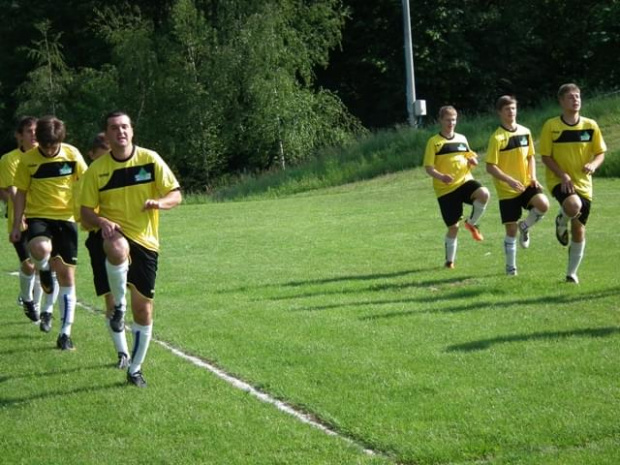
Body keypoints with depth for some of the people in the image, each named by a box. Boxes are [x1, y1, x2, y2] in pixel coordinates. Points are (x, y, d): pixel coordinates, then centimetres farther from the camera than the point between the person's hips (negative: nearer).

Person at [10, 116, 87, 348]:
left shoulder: (72, 154, -3)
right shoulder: (28, 160, -4)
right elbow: (21, 193, 3)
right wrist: (16, 226, -1)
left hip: (66, 218, 2)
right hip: (38, 216, -1)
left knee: (67, 274, 2)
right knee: (40, 249, -36)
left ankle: (65, 333, 10)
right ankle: (45, 270, 2)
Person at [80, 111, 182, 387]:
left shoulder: (150, 160, 0)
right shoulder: (96, 170, 0)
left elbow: (176, 195, 0)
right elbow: (86, 211, 3)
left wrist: (160, 202, -23)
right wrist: (101, 222, -20)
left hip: (145, 241, 2)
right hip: (112, 234, -2)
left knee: (143, 310, 4)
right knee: (118, 249, -42)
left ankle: (135, 369, 23)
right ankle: (118, 306, -17)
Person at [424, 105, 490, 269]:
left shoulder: (462, 139, 11)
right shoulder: (434, 142, -3)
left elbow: (470, 158, 24)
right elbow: (428, 167, -7)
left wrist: (473, 160, -1)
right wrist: (441, 177, -27)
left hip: (465, 181, 3)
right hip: (445, 189, -3)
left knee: (484, 194, -30)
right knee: (453, 226, -1)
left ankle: (471, 223, -5)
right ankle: (450, 260, 20)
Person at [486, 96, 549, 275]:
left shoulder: (525, 132, 5)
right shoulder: (497, 137, -11)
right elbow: (490, 167, -12)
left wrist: (533, 177, -2)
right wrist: (509, 180, -25)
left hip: (526, 185, 4)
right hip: (507, 191, -4)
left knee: (543, 204, -25)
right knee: (511, 228, 0)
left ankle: (525, 227, 5)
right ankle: (510, 266, 17)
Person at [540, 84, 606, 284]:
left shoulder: (590, 125, 0)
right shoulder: (551, 126, -7)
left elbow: (600, 153, 6)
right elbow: (546, 156, -5)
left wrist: (593, 165, -17)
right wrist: (563, 175, -18)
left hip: (583, 184, 3)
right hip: (559, 182, -3)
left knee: (579, 228, 6)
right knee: (573, 206, -35)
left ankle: (571, 273, 23)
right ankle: (561, 222, 2)